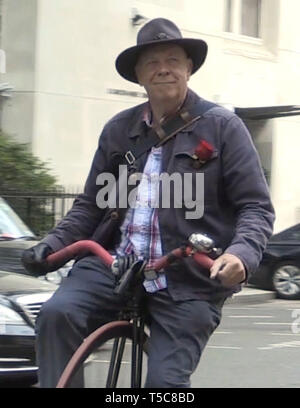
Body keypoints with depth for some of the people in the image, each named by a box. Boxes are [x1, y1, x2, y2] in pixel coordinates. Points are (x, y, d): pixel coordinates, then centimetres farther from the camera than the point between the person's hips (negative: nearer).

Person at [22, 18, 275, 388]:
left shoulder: (222, 127, 1)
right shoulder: (118, 130, 12)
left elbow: (256, 207, -2)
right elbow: (91, 204, 19)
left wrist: (242, 254, -22)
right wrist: (53, 244, 2)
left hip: (187, 284, -3)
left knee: (165, 383, -8)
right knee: (56, 314, -23)